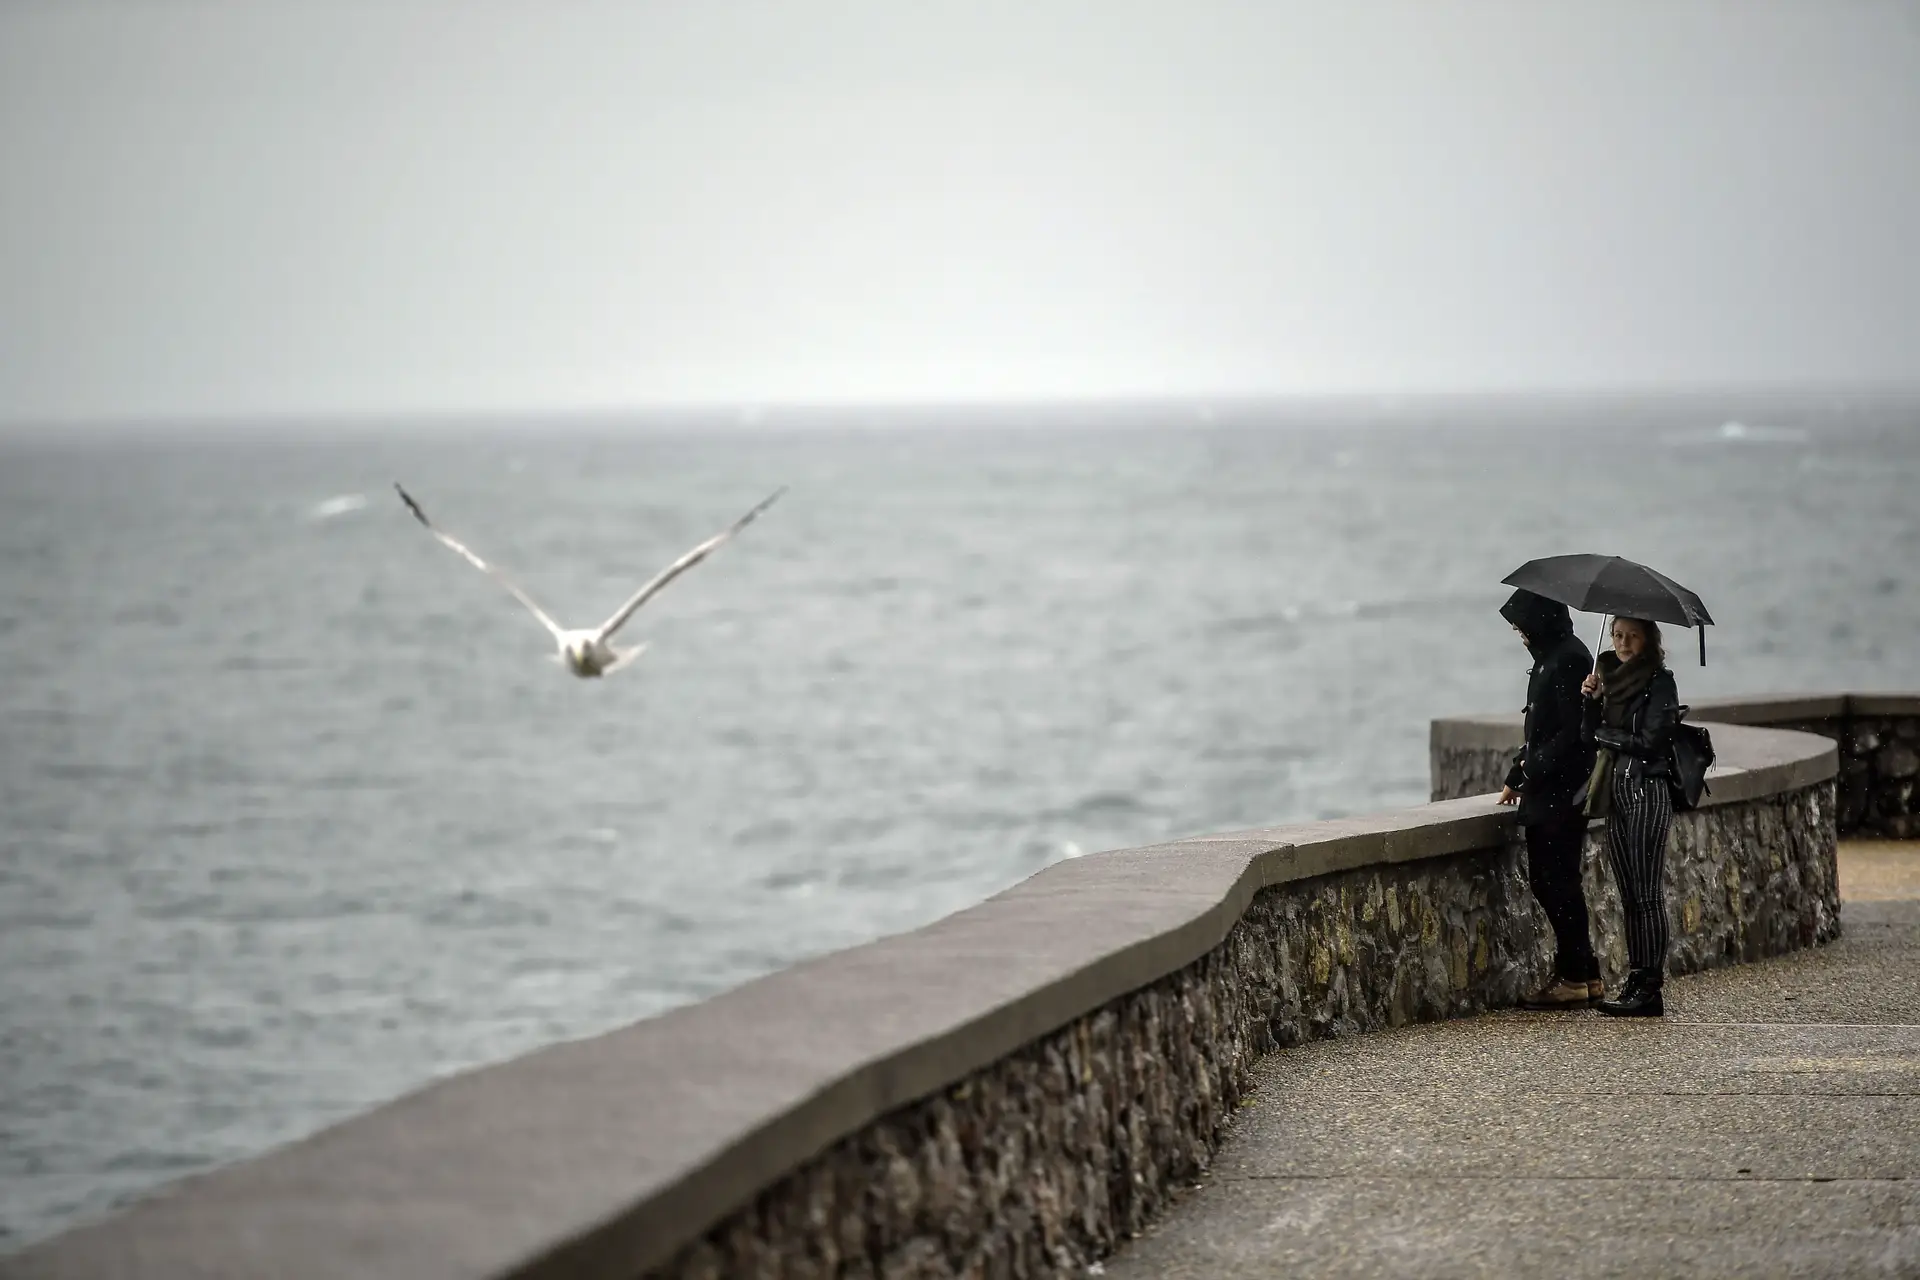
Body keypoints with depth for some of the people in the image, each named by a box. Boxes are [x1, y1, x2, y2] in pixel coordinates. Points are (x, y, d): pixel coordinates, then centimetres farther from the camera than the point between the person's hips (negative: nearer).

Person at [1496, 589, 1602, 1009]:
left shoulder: (1568, 660, -15)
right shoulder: (1550, 658, 15)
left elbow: (1574, 731, -20)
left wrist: (1533, 767, -13)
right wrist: (1517, 778, 20)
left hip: (1563, 791, -10)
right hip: (1546, 790, 10)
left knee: (1556, 880, -6)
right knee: (1544, 879, 11)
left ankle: (1573, 978, -1)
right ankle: (1586, 976, 16)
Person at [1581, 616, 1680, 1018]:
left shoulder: (1659, 682, -6)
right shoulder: (1611, 679, 16)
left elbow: (1648, 741, -14)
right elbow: (1590, 735, 11)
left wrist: (1606, 735, -2)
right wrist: (1592, 701, -5)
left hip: (1648, 790, -8)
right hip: (1616, 791, 8)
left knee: (1647, 891, -9)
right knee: (1628, 893, 7)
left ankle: (1650, 988, -11)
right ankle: (1635, 981, 8)